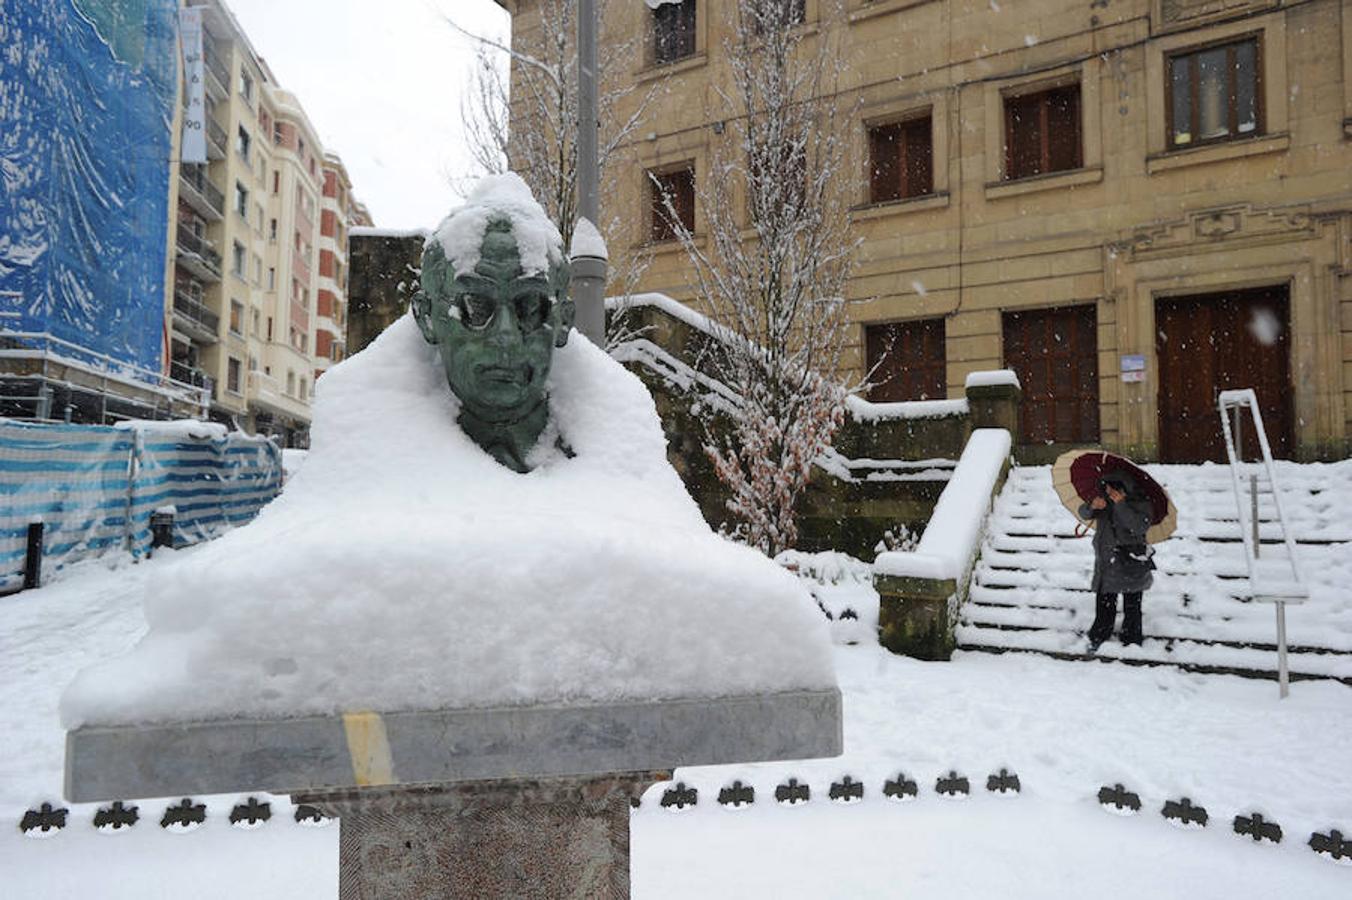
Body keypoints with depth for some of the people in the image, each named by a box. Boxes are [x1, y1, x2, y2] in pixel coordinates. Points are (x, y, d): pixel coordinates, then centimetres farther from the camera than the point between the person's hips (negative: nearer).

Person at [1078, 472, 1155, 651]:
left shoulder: (1141, 504, -11)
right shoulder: (1105, 503, 2)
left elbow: (1141, 527, -26)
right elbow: (1084, 513, -1)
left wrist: (1121, 505, -31)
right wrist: (1092, 506, -24)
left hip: (1131, 564, -4)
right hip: (1106, 561, 4)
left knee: (1132, 605, 8)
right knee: (1104, 603, 12)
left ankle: (1131, 640, 23)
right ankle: (1098, 637, 27)